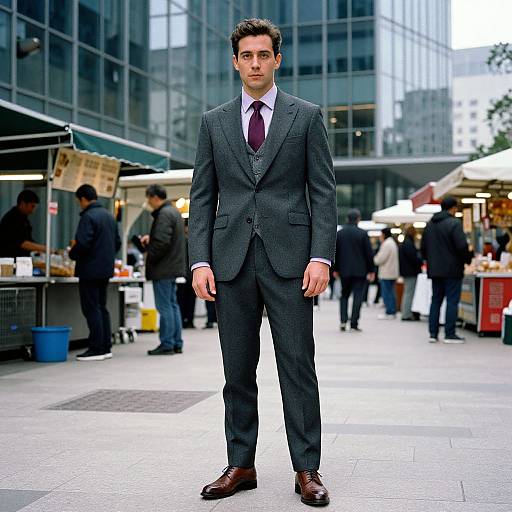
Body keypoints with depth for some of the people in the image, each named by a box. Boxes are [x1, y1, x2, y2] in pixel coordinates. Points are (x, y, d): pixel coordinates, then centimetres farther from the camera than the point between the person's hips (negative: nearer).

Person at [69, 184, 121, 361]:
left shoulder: (88, 216, -15)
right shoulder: (109, 216, 13)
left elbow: (83, 244, -22)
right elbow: (117, 243, 16)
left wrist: (72, 253, -4)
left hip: (90, 270, -9)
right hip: (106, 269, 9)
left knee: (92, 309, -4)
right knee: (102, 308, 14)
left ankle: (96, 349, -2)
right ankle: (106, 348, 17)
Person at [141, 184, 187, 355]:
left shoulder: (163, 214, -17)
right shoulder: (174, 211, 15)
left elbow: (162, 242, -24)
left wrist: (150, 257, -10)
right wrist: (150, 238, 11)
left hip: (163, 269, -10)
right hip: (174, 266, 10)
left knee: (164, 307, -5)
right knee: (172, 304, 14)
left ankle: (167, 344, -1)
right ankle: (176, 343, 18)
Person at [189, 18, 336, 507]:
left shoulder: (306, 116, 7)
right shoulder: (214, 122, 12)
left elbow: (323, 191, 2)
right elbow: (202, 196, 9)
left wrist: (321, 256, -8)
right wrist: (200, 260, -1)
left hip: (289, 257, -2)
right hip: (231, 258, 2)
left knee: (298, 366, 0)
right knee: (238, 370, 7)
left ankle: (307, 469, 9)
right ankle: (240, 464, 17)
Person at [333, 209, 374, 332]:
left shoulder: (339, 233, 2)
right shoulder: (362, 233, -7)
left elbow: (335, 252, 6)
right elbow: (369, 253, -5)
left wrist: (336, 269, 15)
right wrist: (371, 270, 3)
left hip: (344, 271, 3)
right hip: (360, 270, -3)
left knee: (344, 295, 15)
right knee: (358, 296, 1)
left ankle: (343, 320, -1)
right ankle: (354, 324, -3)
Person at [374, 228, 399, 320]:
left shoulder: (386, 244, -16)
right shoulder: (392, 242, 18)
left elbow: (380, 259, -18)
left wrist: (375, 258, 2)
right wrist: (377, 258, 15)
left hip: (386, 274, -10)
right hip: (392, 273, 10)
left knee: (386, 293, -6)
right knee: (391, 292, 13)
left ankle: (389, 313, -5)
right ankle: (393, 312, 16)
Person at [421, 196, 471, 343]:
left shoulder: (430, 224, 11)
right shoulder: (454, 223, -12)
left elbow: (423, 247, 15)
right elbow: (462, 246, -18)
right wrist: (467, 259, -2)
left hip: (434, 270, 7)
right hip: (452, 269, -7)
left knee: (436, 300, 11)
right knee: (452, 301, -2)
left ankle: (433, 333, 10)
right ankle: (450, 334, -2)